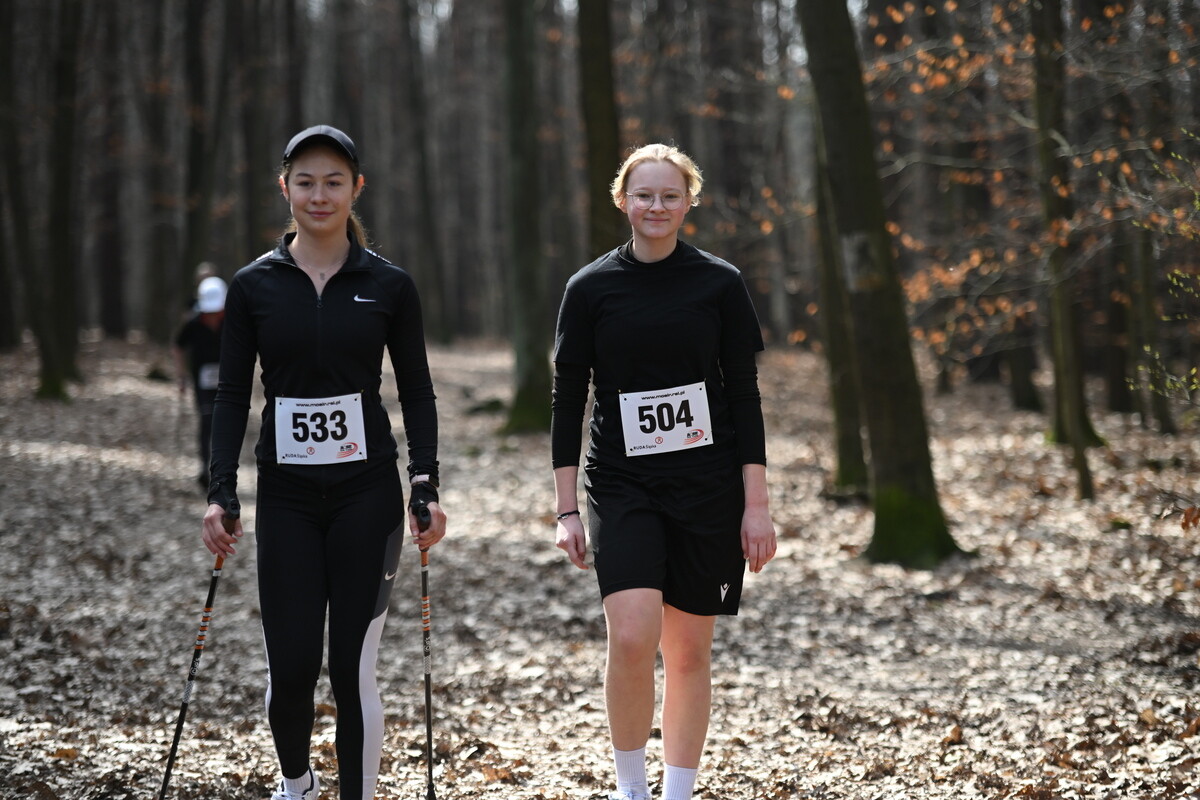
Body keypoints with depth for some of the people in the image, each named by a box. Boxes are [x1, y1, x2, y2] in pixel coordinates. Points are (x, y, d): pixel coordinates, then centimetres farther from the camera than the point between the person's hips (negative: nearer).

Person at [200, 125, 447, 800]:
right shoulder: (254, 285, 3)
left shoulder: (390, 285, 1)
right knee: (291, 667, -1)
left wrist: (426, 485, -5)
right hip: (287, 496, 1)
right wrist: (222, 492, -3)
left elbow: (417, 391, 5)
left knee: (354, 668, -2)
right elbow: (233, 395, 5)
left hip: (368, 492, -1)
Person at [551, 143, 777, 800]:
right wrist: (567, 510, -1)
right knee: (632, 637, -17)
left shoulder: (720, 284, 2)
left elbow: (744, 396, 3)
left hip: (709, 491, 1)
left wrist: (757, 504, -2)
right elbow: (567, 400, 4)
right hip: (622, 487, -1)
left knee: (689, 651, 5)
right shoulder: (590, 288, 2)